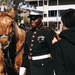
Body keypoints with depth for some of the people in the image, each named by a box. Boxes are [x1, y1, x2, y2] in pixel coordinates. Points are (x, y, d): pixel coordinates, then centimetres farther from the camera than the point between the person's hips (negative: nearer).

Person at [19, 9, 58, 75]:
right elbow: (26, 53, 13)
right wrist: (23, 67, 10)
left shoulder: (48, 33, -9)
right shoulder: (28, 33, 8)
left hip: (44, 68, -6)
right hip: (30, 68, 6)